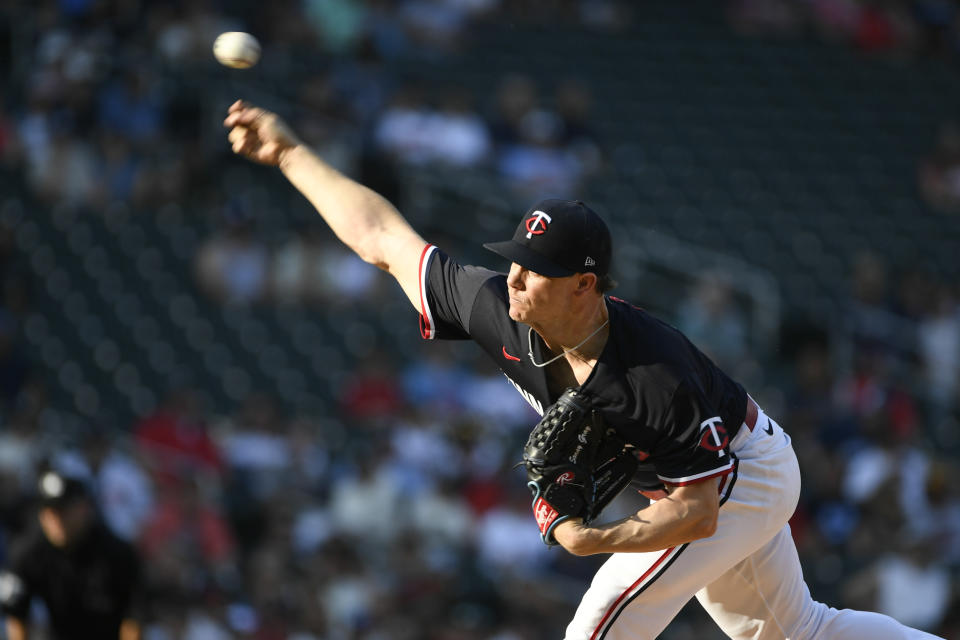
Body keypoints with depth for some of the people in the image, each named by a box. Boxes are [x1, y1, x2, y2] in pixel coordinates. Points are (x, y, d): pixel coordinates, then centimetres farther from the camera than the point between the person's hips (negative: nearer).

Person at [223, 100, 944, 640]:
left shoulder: (657, 373, -40)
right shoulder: (499, 311, -23)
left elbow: (696, 511, -33)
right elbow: (385, 237, -14)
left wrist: (595, 540, -43)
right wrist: (289, 152, -14)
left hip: (743, 476, -8)